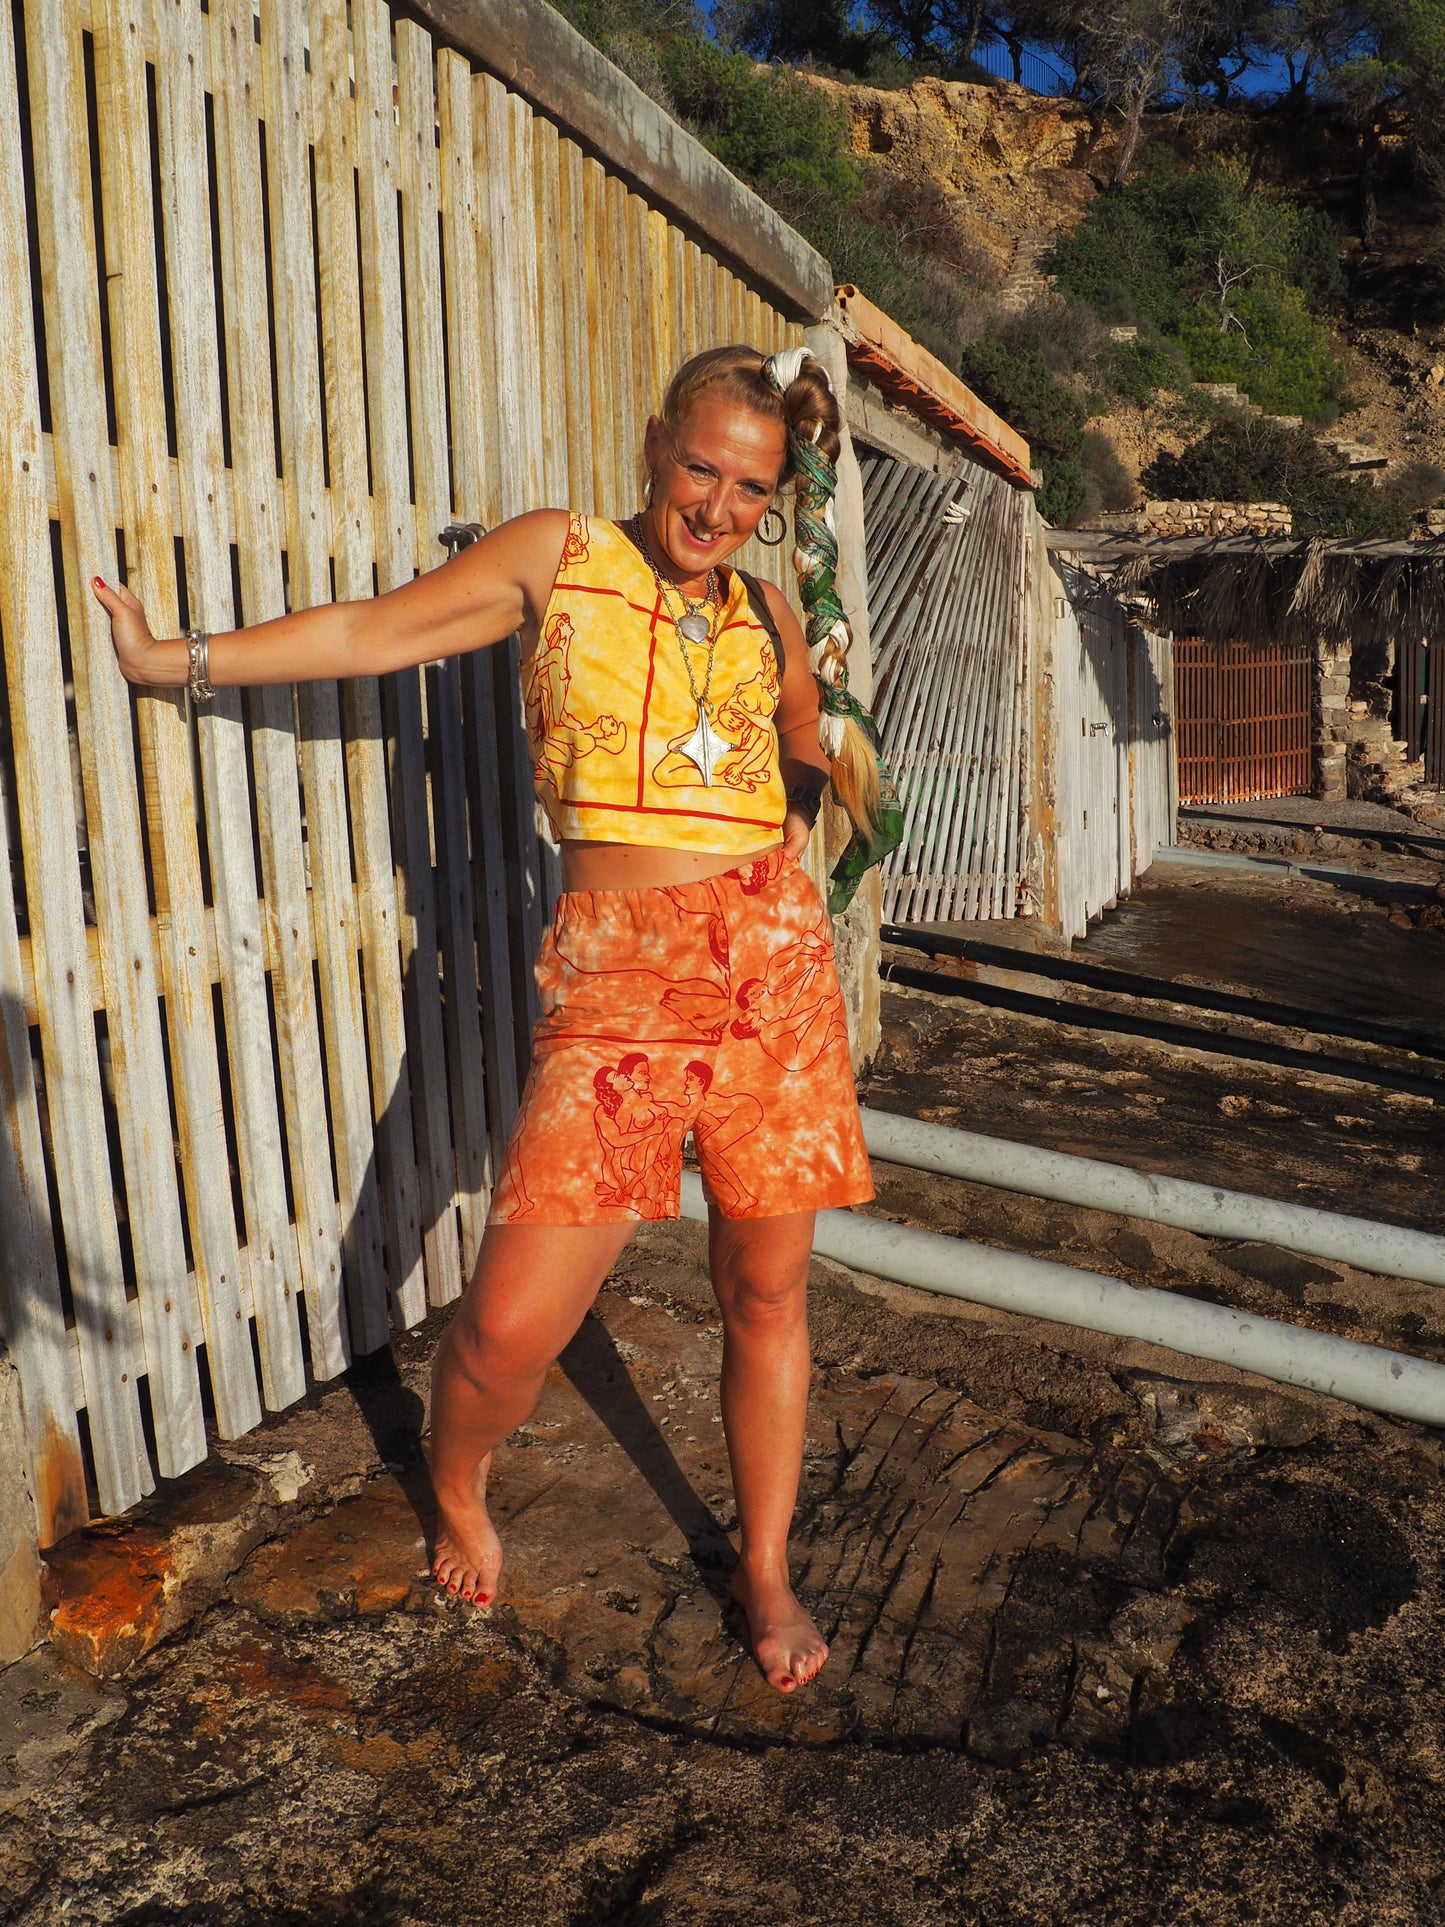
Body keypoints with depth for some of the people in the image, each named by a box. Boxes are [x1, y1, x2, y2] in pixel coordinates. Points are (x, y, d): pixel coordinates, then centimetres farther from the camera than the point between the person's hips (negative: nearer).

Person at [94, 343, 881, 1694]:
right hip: (615, 974, -3)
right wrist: (175, 660, 9)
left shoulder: (767, 611, 13)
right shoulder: (558, 556, 6)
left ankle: (764, 1570, 33)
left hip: (772, 960, 3)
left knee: (766, 1290, 10)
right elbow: (375, 633, 8)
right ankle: (454, 1490, 30)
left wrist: (829, 727, 6)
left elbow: (833, 780, 26)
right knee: (512, 1323, -7)